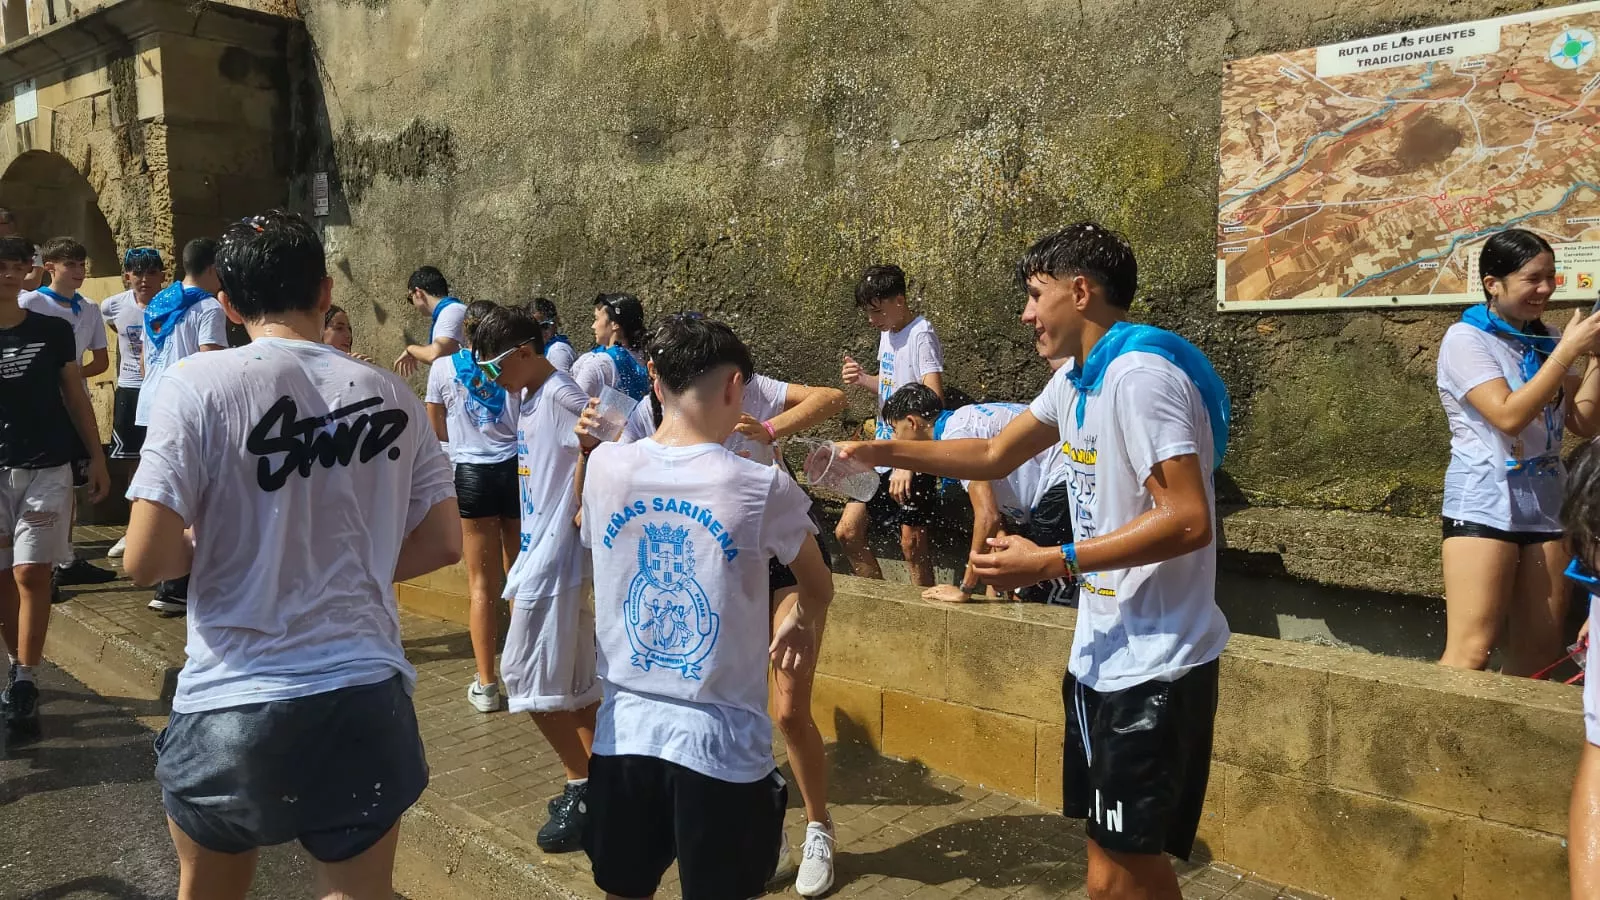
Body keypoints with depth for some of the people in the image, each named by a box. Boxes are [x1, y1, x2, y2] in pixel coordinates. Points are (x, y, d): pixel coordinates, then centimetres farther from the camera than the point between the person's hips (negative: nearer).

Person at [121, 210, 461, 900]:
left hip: (231, 708, -1)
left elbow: (146, 560, -12)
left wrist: (209, 542, 8)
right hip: (366, 699, 2)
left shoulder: (198, 385, -9)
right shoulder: (391, 395, 1)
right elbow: (442, 543, 4)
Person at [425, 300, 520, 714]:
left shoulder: (443, 367, 0)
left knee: (482, 582, 6)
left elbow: (437, 430, 8)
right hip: (516, 468, 1)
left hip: (471, 473, 0)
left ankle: (486, 685, 9)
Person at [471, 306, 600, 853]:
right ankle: (596, 782, 24)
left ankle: (581, 788, 7)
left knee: (528, 677, -4)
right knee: (576, 679, 14)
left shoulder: (561, 397, -16)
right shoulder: (525, 397, 12)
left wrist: (585, 513, -17)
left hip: (557, 557, -10)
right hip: (539, 551, 10)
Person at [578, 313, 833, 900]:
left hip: (625, 731, 4)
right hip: (722, 742, -3)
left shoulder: (605, 466, -4)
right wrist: (800, 626, 27)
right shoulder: (762, 487, -13)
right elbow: (819, 591, 6)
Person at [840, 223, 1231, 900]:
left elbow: (1188, 521, -26)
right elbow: (994, 456, 18)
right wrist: (883, 452, 10)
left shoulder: (1139, 373, -21)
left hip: (1154, 664, -9)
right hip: (1104, 653, 10)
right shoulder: (1077, 379, 10)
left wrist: (1053, 563, -24)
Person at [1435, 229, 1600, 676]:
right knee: (1470, 653, -12)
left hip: (1546, 505, 7)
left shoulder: (1547, 341, 12)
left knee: (1540, 653, 7)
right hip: (1484, 505, -6)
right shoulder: (1466, 338, -6)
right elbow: (1509, 416, -18)